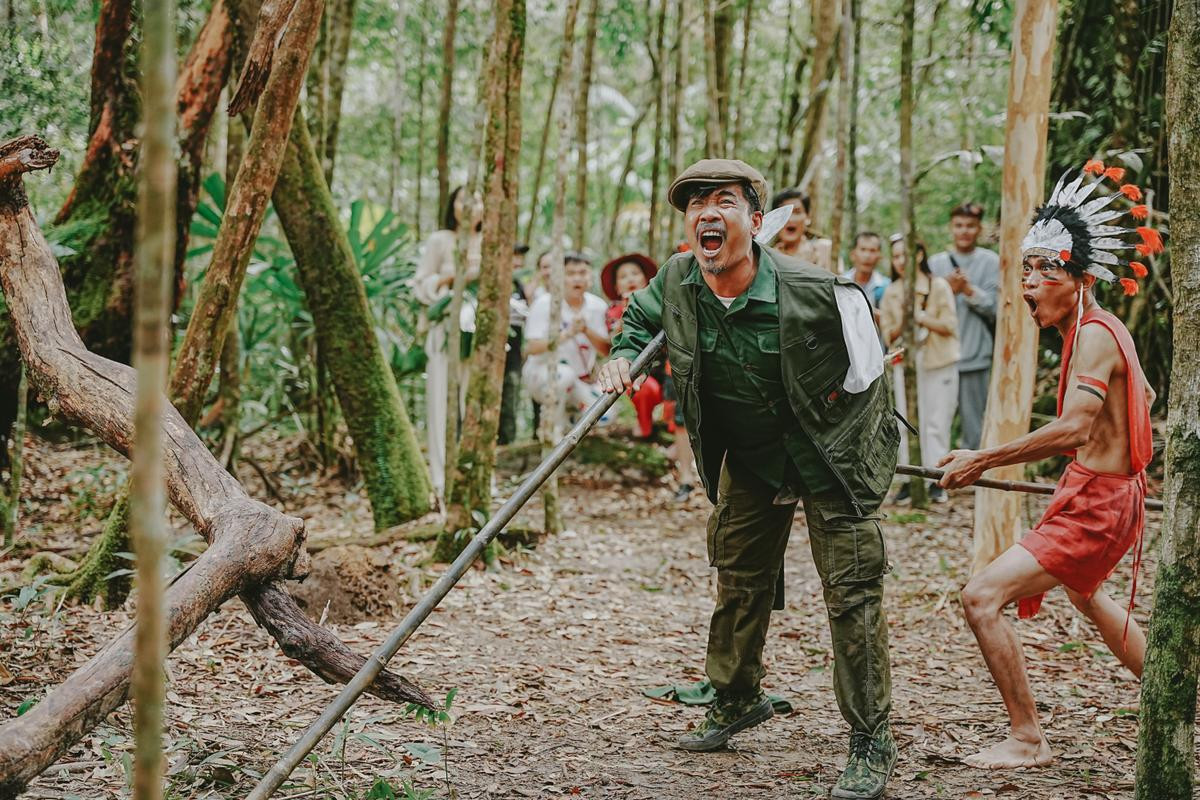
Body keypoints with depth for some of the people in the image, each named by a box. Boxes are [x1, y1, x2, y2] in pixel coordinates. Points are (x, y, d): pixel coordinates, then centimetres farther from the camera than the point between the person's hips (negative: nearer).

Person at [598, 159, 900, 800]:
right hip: (747, 459, 5)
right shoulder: (676, 282, -13)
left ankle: (871, 744, 6)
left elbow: (866, 373, -12)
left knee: (852, 594, -5)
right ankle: (736, 699, 41)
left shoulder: (816, 291, -28)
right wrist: (623, 356, -11)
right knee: (739, 580, 19)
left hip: (831, 457, -5)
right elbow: (639, 318, 10)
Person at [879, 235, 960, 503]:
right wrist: (901, 325, -12)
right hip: (905, 363, 4)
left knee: (936, 423, -4)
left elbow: (949, 325, -6)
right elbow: (888, 334, 9)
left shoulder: (938, 286, -3)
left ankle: (936, 482, -3)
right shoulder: (891, 292, 9)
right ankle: (909, 480, 7)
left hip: (939, 363, -4)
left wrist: (921, 317, -18)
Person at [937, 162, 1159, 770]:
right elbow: (1144, 396, 23)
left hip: (1094, 506, -11)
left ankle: (1028, 741, -9)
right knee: (1085, 595, 37)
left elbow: (1073, 429, -34)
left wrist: (983, 460, -31)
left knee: (982, 597, -17)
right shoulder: (1101, 330, 8)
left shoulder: (1094, 335, -22)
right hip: (1108, 496, 11)